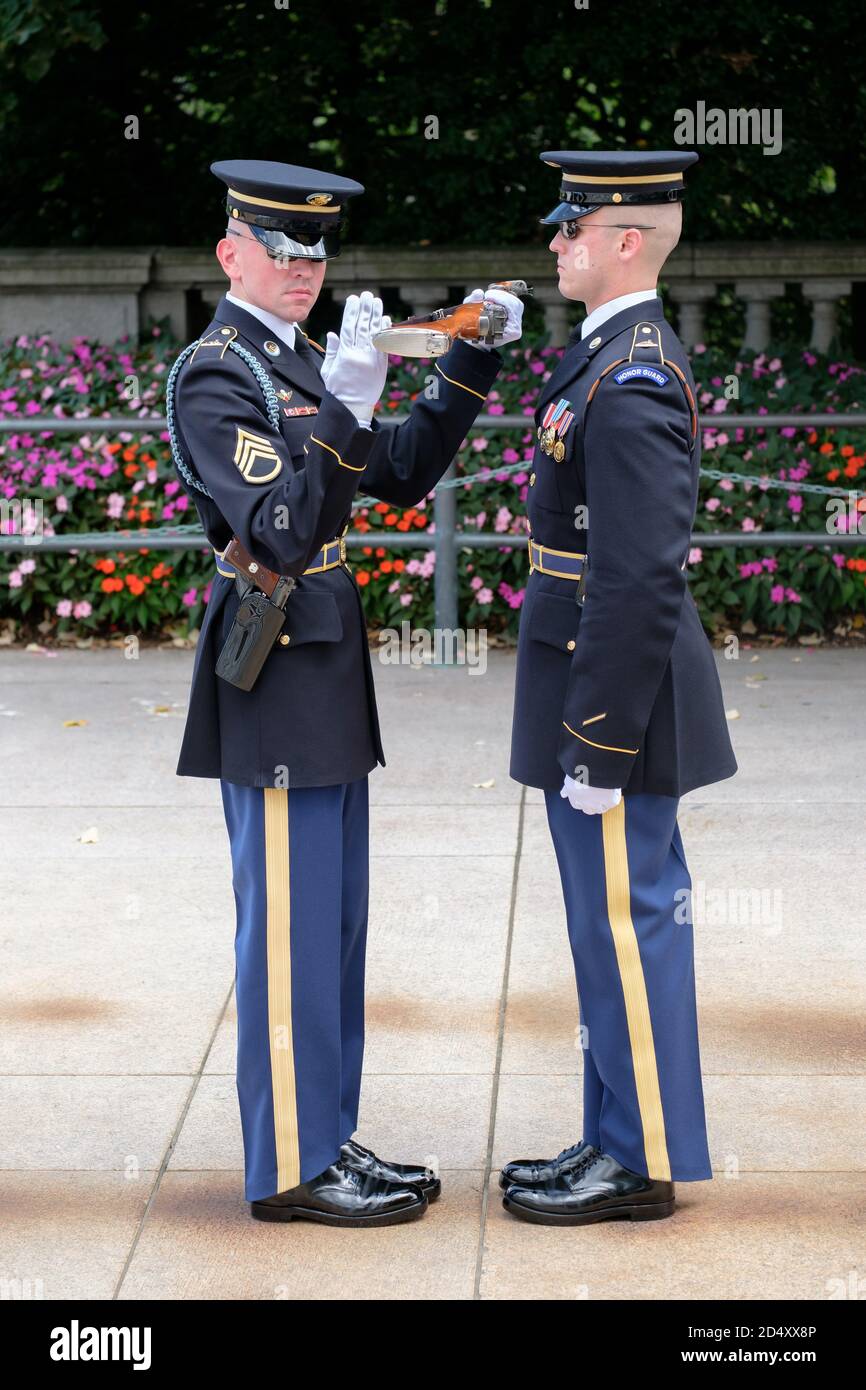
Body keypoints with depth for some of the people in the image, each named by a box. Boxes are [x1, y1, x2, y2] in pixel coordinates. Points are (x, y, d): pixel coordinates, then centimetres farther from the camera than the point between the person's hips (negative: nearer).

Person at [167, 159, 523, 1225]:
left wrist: (471, 364, 9)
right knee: (290, 924, -4)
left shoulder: (300, 361, 15)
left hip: (323, 684, 10)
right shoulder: (213, 374, -13)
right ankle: (290, 1169, 5)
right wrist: (344, 404, -30)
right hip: (275, 680, -10)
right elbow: (280, 530, -24)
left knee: (331, 920, 14)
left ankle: (328, 1141, 23)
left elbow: (401, 476, 16)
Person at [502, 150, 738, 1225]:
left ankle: (642, 1166, 10)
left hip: (613, 692, -10)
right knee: (625, 918, 16)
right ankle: (619, 1137, 26)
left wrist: (596, 744, -22)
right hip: (607, 681, 10)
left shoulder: (630, 383, -20)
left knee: (625, 921, -1)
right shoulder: (624, 354, 13)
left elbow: (639, 580, -24)